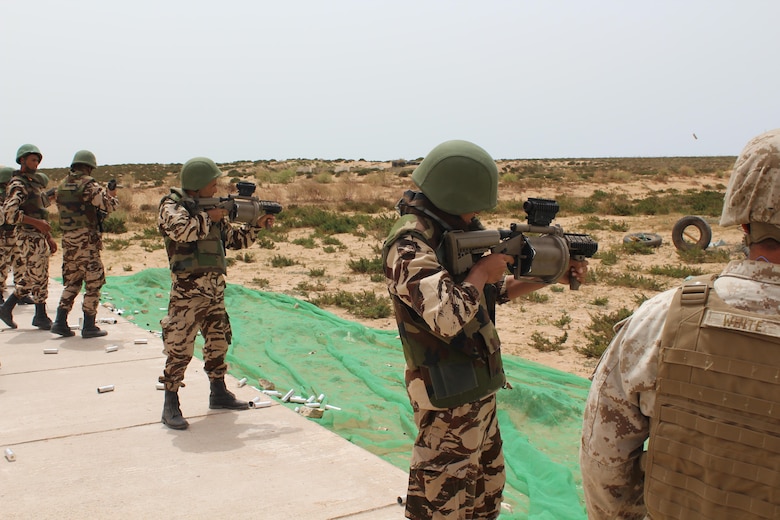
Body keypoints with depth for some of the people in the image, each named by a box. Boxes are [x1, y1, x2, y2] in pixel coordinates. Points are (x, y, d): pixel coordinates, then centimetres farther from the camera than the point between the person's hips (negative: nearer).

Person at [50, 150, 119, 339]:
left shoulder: (62, 186, 11)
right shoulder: (88, 184, -12)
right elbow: (108, 205, -14)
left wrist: (104, 193, 20)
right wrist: (113, 196, 9)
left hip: (68, 240, 7)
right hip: (87, 241, -7)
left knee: (71, 282, 17)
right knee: (93, 283, 2)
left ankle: (60, 322, 12)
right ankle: (89, 326, 4)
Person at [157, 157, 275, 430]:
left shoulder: (210, 208, 15)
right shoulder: (172, 206, -8)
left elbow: (234, 238, 22)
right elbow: (182, 230, -30)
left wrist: (257, 225, 11)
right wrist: (208, 217, -17)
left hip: (214, 289, 8)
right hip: (188, 290, -8)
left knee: (218, 341, 16)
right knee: (180, 346, -6)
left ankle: (219, 393, 31)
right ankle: (171, 405, 2)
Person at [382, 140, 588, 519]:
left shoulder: (449, 231, 6)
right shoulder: (410, 245, -23)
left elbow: (495, 290, 17)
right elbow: (448, 317, -35)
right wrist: (482, 270, -20)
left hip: (478, 388, 9)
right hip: (447, 399, -9)